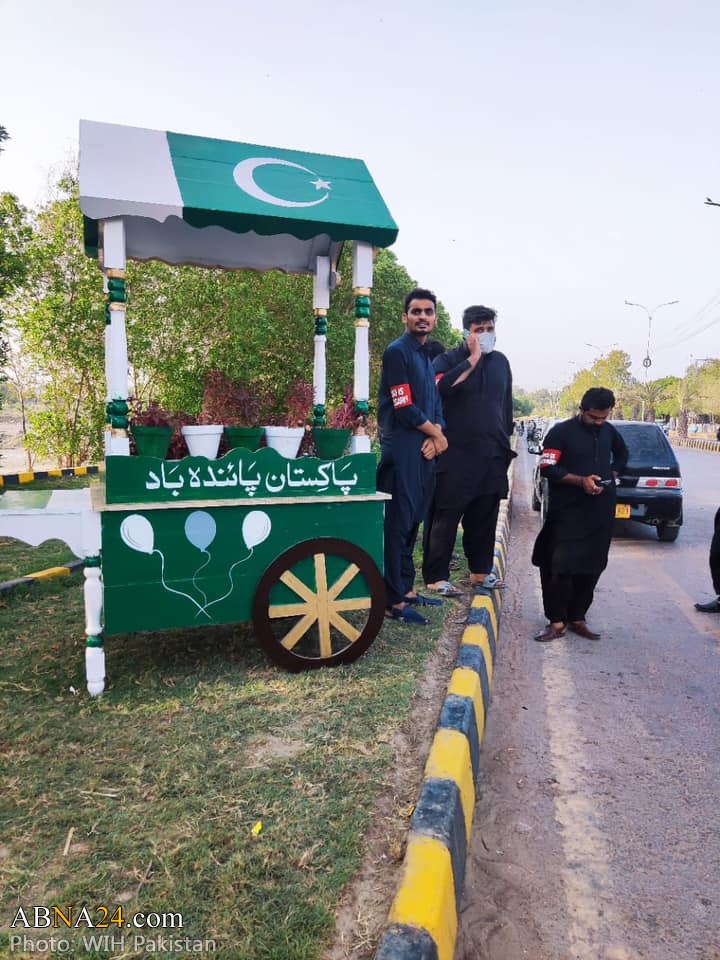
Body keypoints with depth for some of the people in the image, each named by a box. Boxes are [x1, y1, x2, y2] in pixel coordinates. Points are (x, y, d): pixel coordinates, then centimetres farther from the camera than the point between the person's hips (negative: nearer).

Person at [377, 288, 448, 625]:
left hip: (425, 449, 9)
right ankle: (393, 601, 0)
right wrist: (436, 433, -3)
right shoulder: (397, 351, -8)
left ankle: (406, 589, 24)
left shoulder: (427, 356, 18)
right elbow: (405, 409, -15)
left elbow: (435, 405, 16)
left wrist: (436, 437, -4)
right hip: (403, 452, -9)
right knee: (398, 524, -6)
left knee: (413, 522, 14)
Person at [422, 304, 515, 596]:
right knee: (445, 516, -3)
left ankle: (480, 571, 25)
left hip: (492, 455, 6)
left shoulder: (501, 361, 15)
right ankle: (436, 577, 3)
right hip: (456, 454, -6)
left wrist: (507, 440, 22)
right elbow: (440, 387, -25)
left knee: (484, 516, 13)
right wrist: (472, 360, -19)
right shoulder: (448, 360, -3)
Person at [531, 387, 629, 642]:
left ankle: (577, 618, 20)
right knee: (560, 567, -6)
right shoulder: (561, 431, -5)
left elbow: (622, 454, 29)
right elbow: (547, 468, -11)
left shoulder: (609, 431, 10)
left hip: (600, 513, 5)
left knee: (590, 568, 8)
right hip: (567, 513, -5)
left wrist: (611, 476, 11)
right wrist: (580, 480, -20)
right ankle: (557, 621, 6)